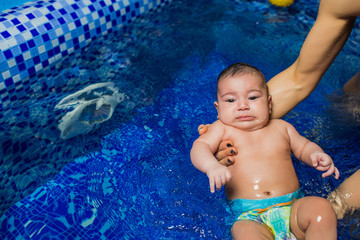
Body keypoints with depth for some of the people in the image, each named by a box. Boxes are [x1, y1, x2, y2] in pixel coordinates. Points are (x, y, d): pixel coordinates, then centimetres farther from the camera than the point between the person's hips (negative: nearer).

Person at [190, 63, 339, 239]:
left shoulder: (281, 127, 16)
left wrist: (315, 154, 3)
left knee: (321, 208, -25)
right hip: (250, 217, -3)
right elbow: (199, 147, -5)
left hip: (292, 208, 4)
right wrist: (212, 166, -27)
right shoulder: (223, 129, 7)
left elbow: (303, 146, 27)